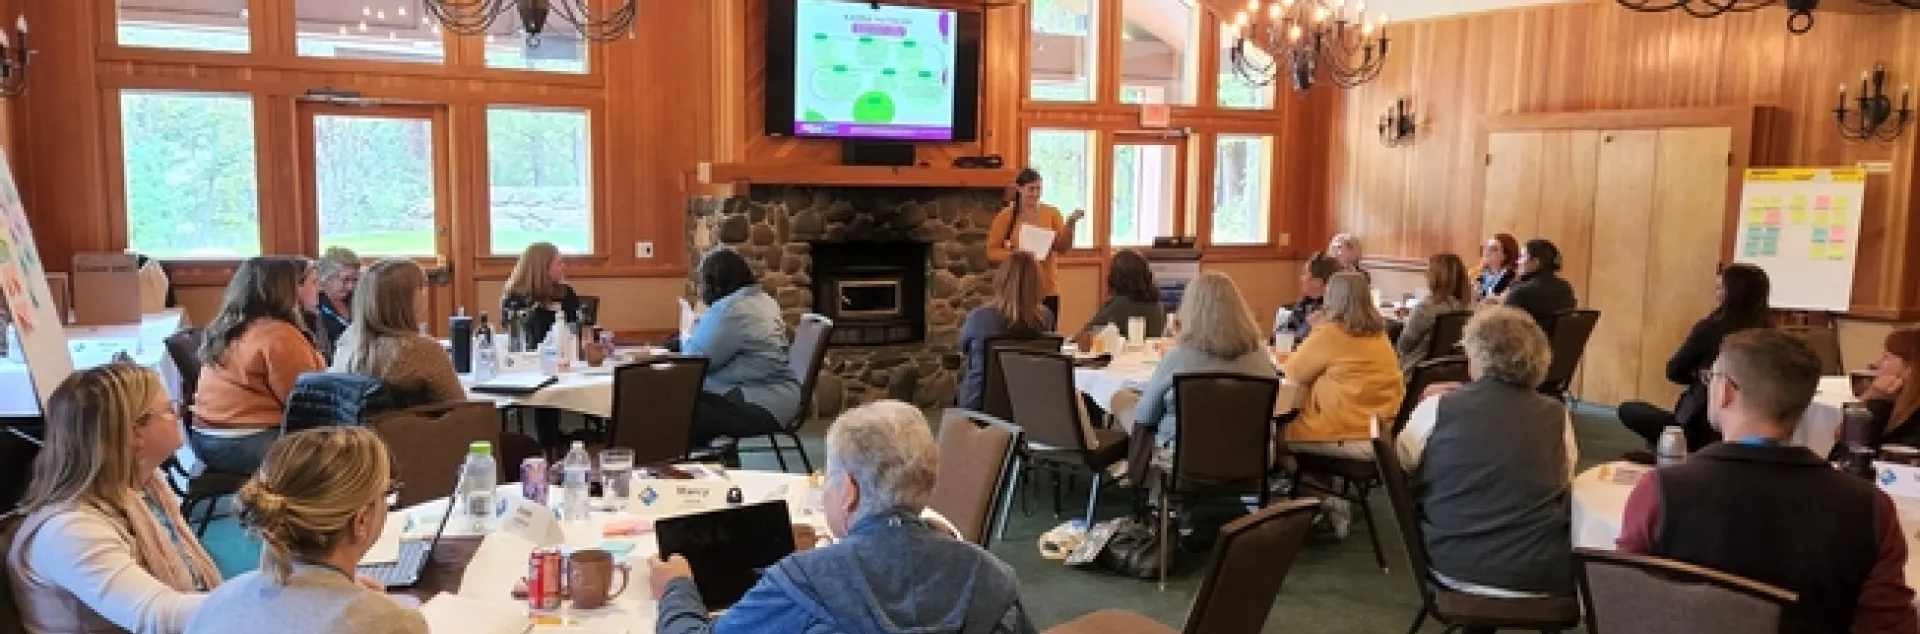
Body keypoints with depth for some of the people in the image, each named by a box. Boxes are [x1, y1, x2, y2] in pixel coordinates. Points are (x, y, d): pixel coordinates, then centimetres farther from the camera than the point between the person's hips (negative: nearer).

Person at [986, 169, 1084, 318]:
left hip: (1047, 290, 2)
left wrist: (1071, 223, -14)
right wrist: (1014, 254, -17)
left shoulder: (1051, 213, 4)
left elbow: (1062, 248, -1)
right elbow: (991, 251, -1)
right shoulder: (1006, 216, -1)